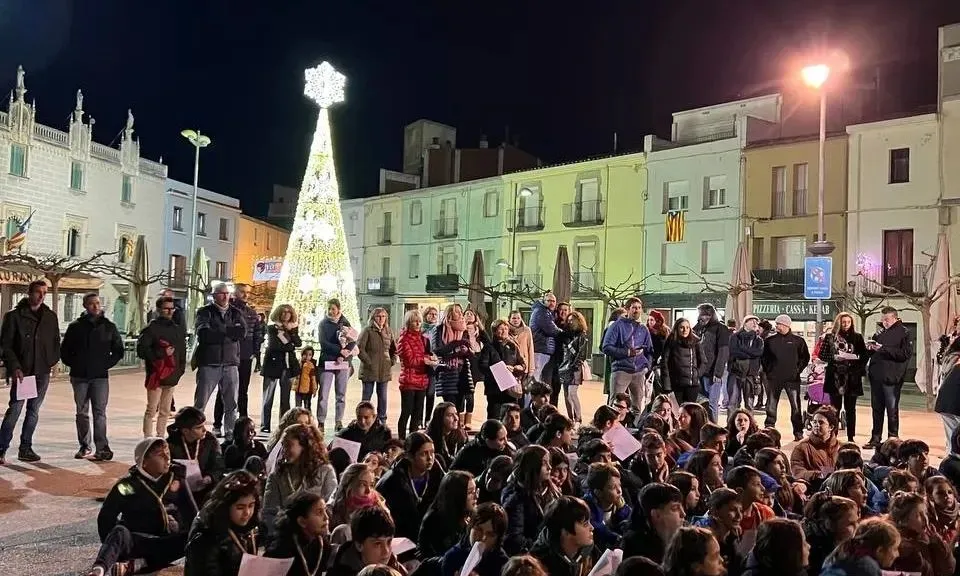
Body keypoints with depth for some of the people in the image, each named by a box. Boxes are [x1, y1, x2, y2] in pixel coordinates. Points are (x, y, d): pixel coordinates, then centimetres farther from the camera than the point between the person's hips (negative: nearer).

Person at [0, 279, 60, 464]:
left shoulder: (51, 317, 10)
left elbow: (56, 342, 18)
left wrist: (53, 361, 3)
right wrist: (15, 367, -13)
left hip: (43, 372, 4)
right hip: (22, 372, -4)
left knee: (34, 411, 9)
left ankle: (26, 448, 16)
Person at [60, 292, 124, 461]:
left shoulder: (109, 327, 5)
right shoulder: (75, 326, 5)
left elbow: (118, 350, 10)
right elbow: (64, 350, 11)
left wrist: (107, 364, -1)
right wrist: (74, 364, 0)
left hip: (100, 377, -2)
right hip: (80, 377, 2)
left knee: (100, 412, -8)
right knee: (82, 413, 9)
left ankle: (102, 447, -11)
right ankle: (85, 446, 17)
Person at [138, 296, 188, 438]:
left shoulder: (178, 329, 13)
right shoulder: (151, 328, -5)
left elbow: (182, 351, 18)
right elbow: (141, 350, -12)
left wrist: (181, 369, 9)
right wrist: (162, 353, -16)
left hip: (172, 376, 6)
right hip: (156, 374, -6)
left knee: (165, 411, 12)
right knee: (152, 410, -5)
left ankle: (160, 437, 20)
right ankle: (148, 439, -2)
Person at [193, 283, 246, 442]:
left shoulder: (236, 313, 12)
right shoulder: (205, 312, 3)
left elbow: (242, 332, -6)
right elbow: (204, 333, -15)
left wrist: (218, 331, -11)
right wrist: (229, 331, -11)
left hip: (231, 364, 3)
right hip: (208, 363, -3)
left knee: (231, 404, 6)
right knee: (200, 402, 1)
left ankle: (231, 435, 14)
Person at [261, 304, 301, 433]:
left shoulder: (293, 328, 14)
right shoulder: (272, 328, 2)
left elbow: (299, 343, 0)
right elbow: (274, 344, -10)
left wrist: (291, 331, -9)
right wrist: (290, 347, -6)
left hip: (288, 365, 4)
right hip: (273, 364, -4)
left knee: (285, 397, 4)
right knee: (268, 397, -3)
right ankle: (265, 425, -1)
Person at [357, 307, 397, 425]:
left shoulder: (388, 332, 11)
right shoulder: (367, 331, -4)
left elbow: (394, 350, 21)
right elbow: (360, 349, -11)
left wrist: (392, 361, 7)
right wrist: (369, 362, -13)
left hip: (384, 370, 4)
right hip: (369, 370, -4)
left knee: (382, 397, 10)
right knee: (367, 396, 2)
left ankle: (382, 420, 18)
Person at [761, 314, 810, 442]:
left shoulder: (798, 341, 2)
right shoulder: (770, 340, 6)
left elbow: (805, 357, 7)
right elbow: (763, 357, 13)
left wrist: (798, 370, 0)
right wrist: (767, 370, 4)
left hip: (792, 378, -2)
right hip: (774, 379, 2)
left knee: (795, 406, -2)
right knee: (771, 406, 4)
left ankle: (798, 432, 6)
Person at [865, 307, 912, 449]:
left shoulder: (903, 333, -3)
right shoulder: (880, 333, 15)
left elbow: (906, 353, -16)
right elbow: (871, 353, 22)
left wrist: (884, 349, -18)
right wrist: (869, 348, 0)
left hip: (891, 378, -6)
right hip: (876, 376, 6)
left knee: (892, 410, 0)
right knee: (877, 409, 11)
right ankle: (875, 439, 19)